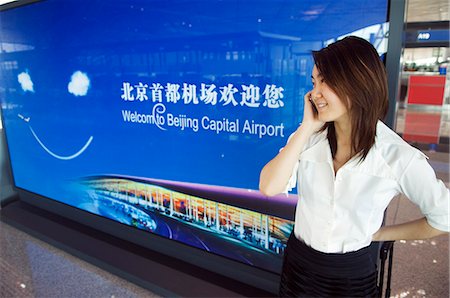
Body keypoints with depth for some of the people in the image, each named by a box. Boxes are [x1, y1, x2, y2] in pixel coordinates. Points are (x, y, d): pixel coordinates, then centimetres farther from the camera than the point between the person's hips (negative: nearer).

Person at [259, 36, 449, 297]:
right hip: (298, 265, 2)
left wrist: (380, 234, -1)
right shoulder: (308, 137, -10)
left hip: (353, 275, -2)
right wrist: (307, 128, -22)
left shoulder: (399, 157, -18)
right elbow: (268, 188, -22)